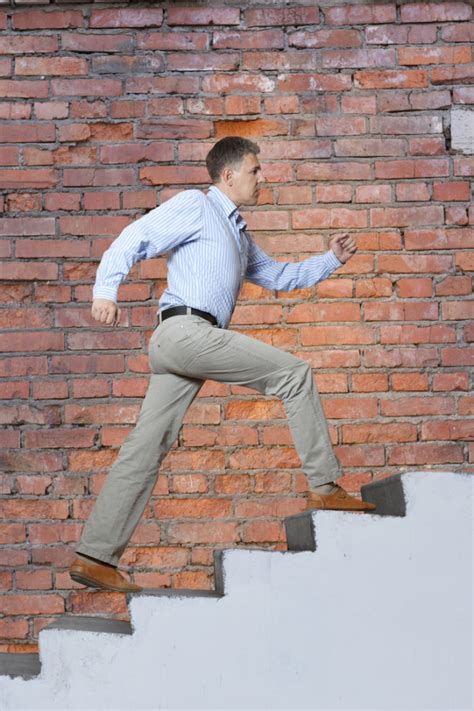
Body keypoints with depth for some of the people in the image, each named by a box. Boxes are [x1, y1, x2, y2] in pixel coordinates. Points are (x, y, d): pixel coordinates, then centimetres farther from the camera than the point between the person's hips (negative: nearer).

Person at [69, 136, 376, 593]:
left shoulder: (238, 234, 31)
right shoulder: (194, 206, 3)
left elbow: (277, 276, 39)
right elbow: (135, 238, -6)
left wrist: (331, 259, 27)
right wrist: (105, 290, -20)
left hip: (180, 347, 9)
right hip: (186, 330, -9)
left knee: (146, 447, 3)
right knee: (294, 372, -7)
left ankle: (94, 557, 3)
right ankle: (324, 487, -4)